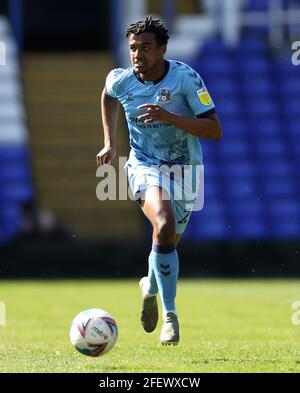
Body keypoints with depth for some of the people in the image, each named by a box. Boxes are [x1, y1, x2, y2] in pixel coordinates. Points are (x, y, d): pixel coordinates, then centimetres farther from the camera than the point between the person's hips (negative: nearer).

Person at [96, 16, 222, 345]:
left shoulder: (185, 78, -18)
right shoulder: (120, 80, -9)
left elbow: (215, 131, -21)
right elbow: (108, 97, 18)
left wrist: (169, 117, -32)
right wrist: (109, 143, 11)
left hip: (185, 168, 1)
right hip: (145, 166, -1)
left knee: (168, 241, 10)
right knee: (164, 225, -28)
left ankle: (151, 287, 47)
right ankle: (170, 314, -21)